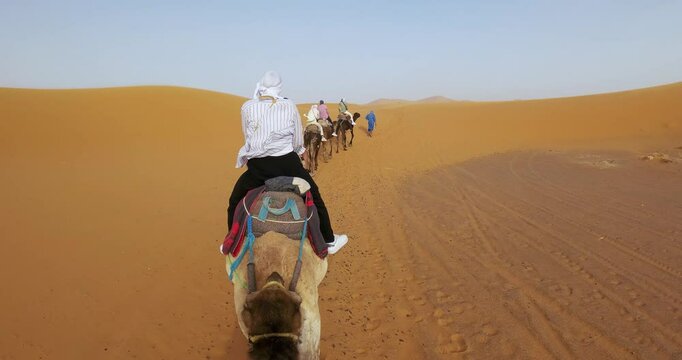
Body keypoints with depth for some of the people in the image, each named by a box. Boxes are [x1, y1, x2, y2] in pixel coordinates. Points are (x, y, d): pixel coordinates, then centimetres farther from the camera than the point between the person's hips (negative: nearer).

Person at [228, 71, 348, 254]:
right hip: (287, 164, 0)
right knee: (315, 198, 20)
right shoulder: (289, 105, 0)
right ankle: (329, 240, 27)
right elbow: (298, 141, 4)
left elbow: (248, 139, 8)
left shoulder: (247, 107, 0)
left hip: (257, 167, 0)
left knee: (234, 202, 24)